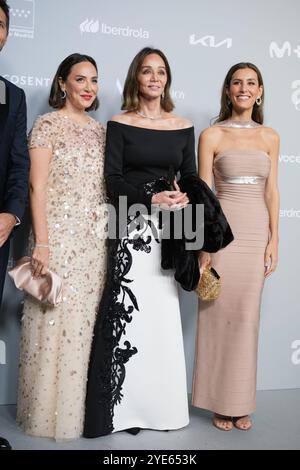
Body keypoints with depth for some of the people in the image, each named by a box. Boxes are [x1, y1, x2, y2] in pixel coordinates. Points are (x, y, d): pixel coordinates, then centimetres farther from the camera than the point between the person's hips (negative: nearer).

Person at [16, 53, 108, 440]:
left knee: (87, 321, 10)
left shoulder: (100, 130, 14)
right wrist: (41, 243, -15)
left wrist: (110, 237, 10)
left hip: (96, 240, 6)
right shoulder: (47, 125, -2)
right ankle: (48, 411, 16)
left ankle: (79, 405, 24)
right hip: (60, 236, -5)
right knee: (56, 321, 0)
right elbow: (37, 188, -8)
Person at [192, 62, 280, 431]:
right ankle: (220, 403, 17)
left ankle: (240, 402, 21)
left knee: (246, 317, 7)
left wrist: (274, 239, 2)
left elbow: (271, 192, 9)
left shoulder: (270, 137, 11)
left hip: (258, 233, 3)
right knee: (219, 315, 2)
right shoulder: (212, 135, 0)